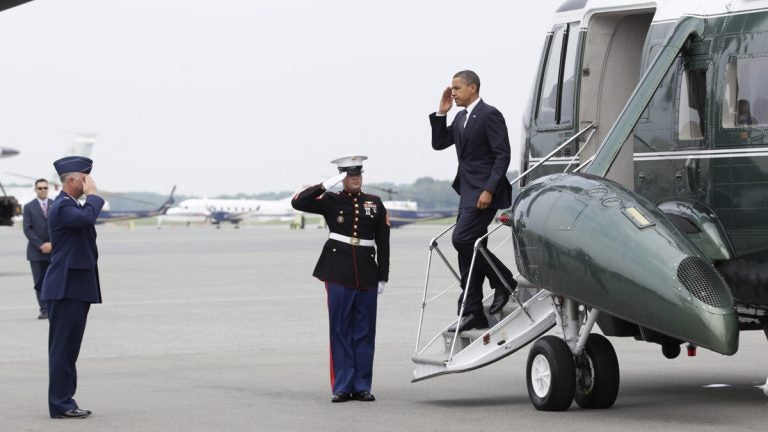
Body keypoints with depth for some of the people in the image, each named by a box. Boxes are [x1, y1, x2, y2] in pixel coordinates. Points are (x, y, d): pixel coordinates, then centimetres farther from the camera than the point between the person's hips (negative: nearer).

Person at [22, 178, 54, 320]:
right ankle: (44, 310, -2)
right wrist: (40, 245, -11)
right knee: (39, 282, -3)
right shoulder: (29, 207, 5)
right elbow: (27, 229, -2)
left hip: (54, 250, 0)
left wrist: (52, 244, -10)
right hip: (36, 251, 0)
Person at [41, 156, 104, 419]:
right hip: (67, 288, -10)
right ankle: (60, 405, -5)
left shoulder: (71, 205, 19)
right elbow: (87, 218, -32)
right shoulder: (62, 206, -14)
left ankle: (64, 403, 16)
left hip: (75, 288, 10)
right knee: (63, 347, -7)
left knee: (67, 348, 12)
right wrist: (93, 195, -18)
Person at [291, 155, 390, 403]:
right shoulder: (331, 201, 4)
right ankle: (342, 387, 4)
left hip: (367, 275, 2)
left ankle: (362, 386, 9)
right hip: (338, 273, -2)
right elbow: (298, 202, -10)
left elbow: (383, 243, 8)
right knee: (340, 330, 0)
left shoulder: (375, 204, 8)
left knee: (365, 331, 4)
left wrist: (383, 277, 4)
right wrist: (327, 185, -15)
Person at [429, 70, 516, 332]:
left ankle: (503, 281, -1)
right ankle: (473, 314, 8)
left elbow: (503, 155, -15)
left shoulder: (489, 115, -10)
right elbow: (439, 143, 18)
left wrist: (489, 190, -21)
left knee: (462, 239, -18)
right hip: (468, 192, 9)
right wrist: (441, 113, 7)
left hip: (484, 192, -9)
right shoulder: (461, 118, 17)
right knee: (467, 246, 6)